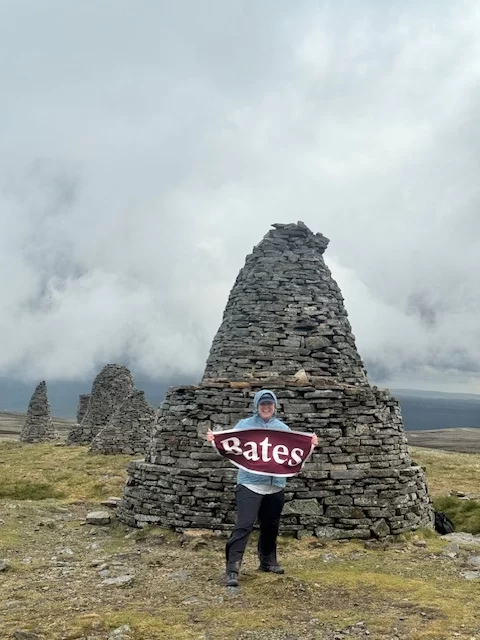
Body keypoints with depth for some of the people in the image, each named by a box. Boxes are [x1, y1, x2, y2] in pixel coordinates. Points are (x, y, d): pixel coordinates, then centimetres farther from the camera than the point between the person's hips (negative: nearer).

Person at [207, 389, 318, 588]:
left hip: (276, 485, 4)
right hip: (249, 484, -4)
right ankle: (232, 569, -12)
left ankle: (268, 561, 34)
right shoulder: (244, 424, 0)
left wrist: (310, 443, -4)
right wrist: (214, 439, -23)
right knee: (244, 525, -13)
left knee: (271, 526, 16)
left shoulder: (283, 428, 11)